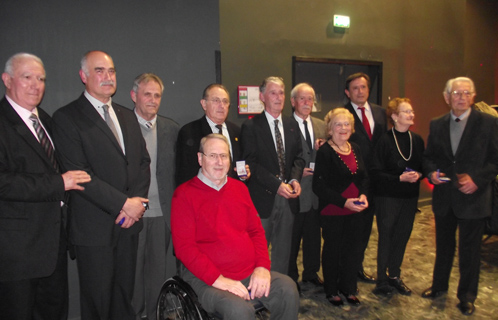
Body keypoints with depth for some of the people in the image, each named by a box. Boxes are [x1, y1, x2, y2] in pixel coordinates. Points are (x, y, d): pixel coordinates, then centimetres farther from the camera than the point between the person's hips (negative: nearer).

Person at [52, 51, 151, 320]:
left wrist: (137, 202, -5)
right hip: (94, 226, -5)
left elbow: (143, 161, 11)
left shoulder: (127, 116, 15)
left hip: (129, 220, 6)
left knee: (125, 294, 16)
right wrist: (124, 203, -15)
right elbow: (78, 173, -15)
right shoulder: (67, 117, -6)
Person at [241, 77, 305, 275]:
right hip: (262, 199, -5)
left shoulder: (292, 125, 11)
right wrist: (276, 185, -18)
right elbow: (251, 163, -11)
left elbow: (298, 157, 12)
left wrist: (295, 179, -8)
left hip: (288, 198, 5)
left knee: (283, 251, 16)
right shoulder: (250, 126, -5)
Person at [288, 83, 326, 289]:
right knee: (291, 237, 8)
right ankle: (290, 277, 27)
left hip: (316, 191, 6)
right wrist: (297, 172, -19)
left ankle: (311, 272, 36)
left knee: (314, 235, 18)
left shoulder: (321, 126, 11)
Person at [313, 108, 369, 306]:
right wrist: (344, 202, -21)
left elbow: (364, 177, 13)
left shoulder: (355, 149, 7)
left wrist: (363, 195, -7)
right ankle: (331, 291, 31)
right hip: (332, 212, -5)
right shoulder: (324, 152, -13)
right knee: (332, 250, 11)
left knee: (352, 249, 15)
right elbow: (319, 186, -16)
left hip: (354, 211, 6)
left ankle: (348, 288, 36)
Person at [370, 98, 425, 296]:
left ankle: (395, 276, 29)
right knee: (386, 238, 4)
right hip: (387, 198, -5)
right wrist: (400, 178, -22)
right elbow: (376, 174, -13)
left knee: (403, 236, 12)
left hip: (409, 197, 5)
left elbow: (424, 167, 12)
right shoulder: (385, 141, -11)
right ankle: (382, 279, 19)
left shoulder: (417, 140, 5)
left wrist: (418, 175, -9)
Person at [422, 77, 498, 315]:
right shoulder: (437, 125, 5)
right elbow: (429, 156, 10)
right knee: (443, 245, 19)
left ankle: (467, 296, 27)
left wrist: (477, 178, -19)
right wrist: (431, 171, -10)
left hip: (473, 197, -3)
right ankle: (439, 286, 38)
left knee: (470, 250, 8)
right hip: (444, 197, 3)